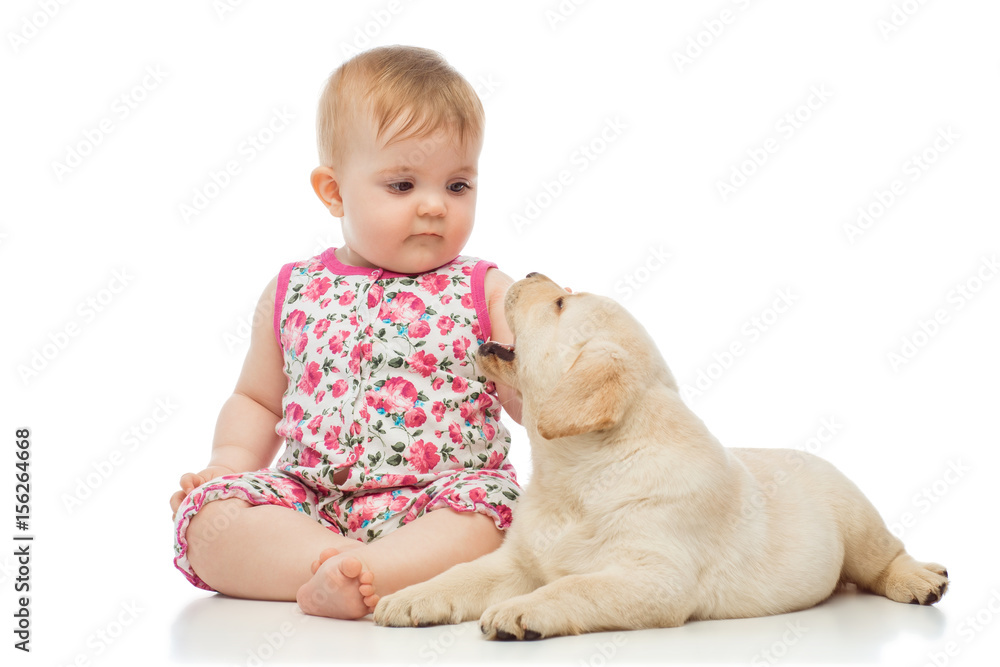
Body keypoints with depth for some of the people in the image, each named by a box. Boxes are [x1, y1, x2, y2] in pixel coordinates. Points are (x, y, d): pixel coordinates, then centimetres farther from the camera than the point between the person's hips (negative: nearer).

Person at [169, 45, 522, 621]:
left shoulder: (486, 292, 5)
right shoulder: (292, 294, 11)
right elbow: (257, 400, 24)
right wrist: (230, 462, 6)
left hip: (444, 504, -2)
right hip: (310, 500, 3)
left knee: (490, 507, -32)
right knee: (207, 513, -19)